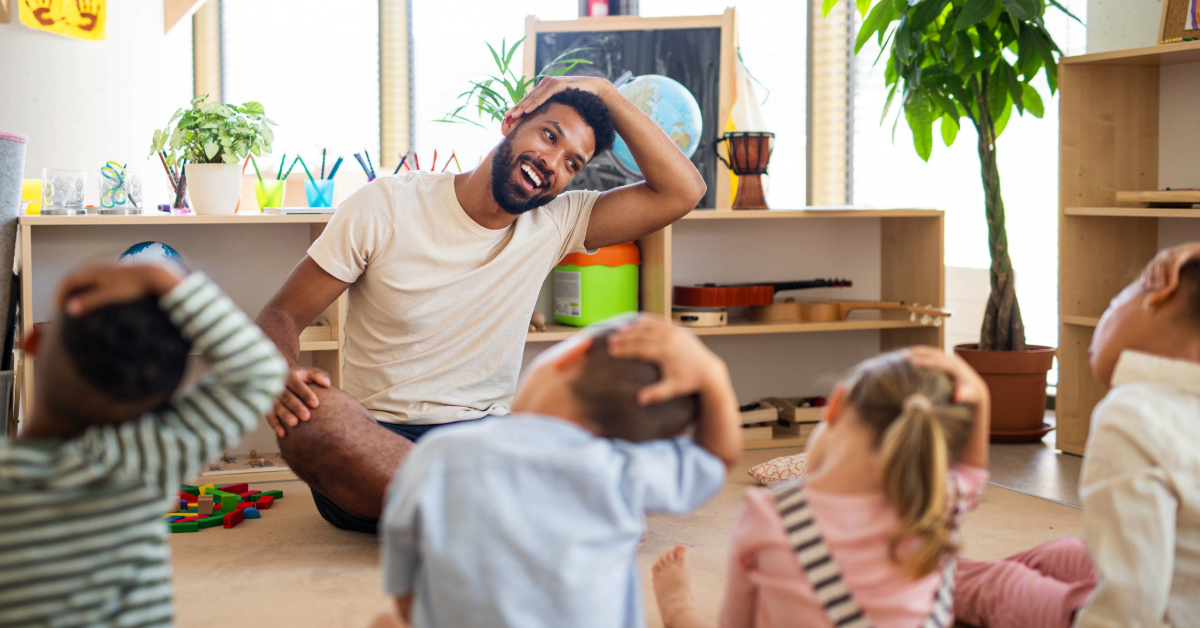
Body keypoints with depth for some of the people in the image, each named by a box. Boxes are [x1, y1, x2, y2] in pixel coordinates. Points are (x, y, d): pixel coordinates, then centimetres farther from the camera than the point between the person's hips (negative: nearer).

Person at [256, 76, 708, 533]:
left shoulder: (554, 223, 6)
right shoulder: (386, 206, -2)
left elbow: (683, 190, -1)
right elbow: (281, 316, -2)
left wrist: (603, 92, -1)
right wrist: (283, 375, -25)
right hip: (375, 440, -1)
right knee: (311, 415, -38)